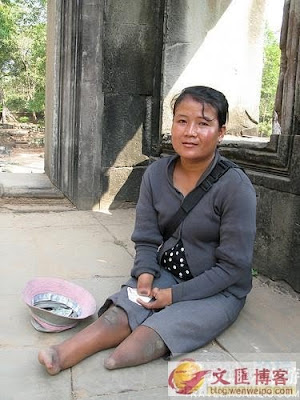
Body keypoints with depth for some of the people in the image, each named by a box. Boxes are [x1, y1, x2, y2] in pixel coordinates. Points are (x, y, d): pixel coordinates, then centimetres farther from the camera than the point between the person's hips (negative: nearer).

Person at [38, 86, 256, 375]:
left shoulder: (235, 186, -19)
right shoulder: (156, 174, -5)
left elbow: (233, 266, -17)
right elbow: (146, 239, 0)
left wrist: (176, 294, -20)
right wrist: (145, 274, -20)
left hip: (218, 290, -3)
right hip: (167, 274, 3)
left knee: (165, 326, -29)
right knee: (126, 308, -24)